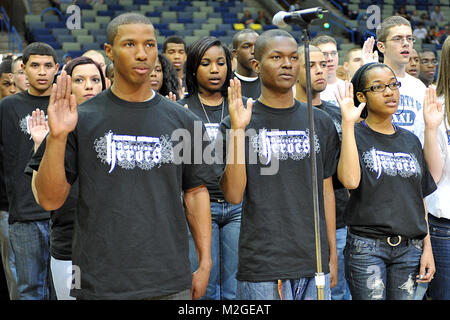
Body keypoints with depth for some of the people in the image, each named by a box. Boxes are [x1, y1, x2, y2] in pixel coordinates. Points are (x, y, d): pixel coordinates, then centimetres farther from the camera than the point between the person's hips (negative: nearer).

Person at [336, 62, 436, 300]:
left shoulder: (411, 141, 12)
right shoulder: (356, 136, -2)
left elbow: (420, 199, 14)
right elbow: (350, 180, -22)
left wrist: (427, 248, 8)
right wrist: (348, 123, -21)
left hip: (410, 248, 4)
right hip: (366, 248, -4)